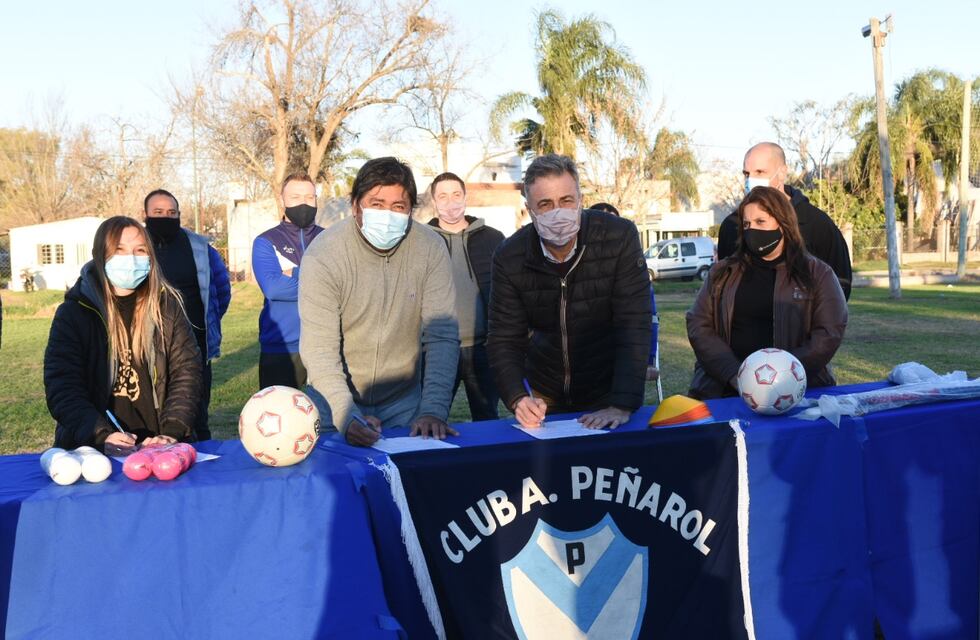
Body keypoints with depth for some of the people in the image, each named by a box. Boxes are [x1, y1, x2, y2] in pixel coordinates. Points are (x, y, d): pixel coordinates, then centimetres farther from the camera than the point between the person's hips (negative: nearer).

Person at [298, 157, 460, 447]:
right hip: (338, 402, -2)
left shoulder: (430, 248, -12)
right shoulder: (324, 254, -18)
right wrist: (347, 416, -35)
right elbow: (319, 349, -22)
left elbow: (442, 336, -15)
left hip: (405, 400, 2)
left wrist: (433, 410, -26)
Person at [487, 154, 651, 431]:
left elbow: (633, 327, -22)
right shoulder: (509, 258, -12)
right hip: (543, 396, 2)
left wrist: (622, 405, -32)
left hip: (607, 391, -1)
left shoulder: (619, 238, -18)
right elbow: (504, 340, -10)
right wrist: (518, 399, -28)